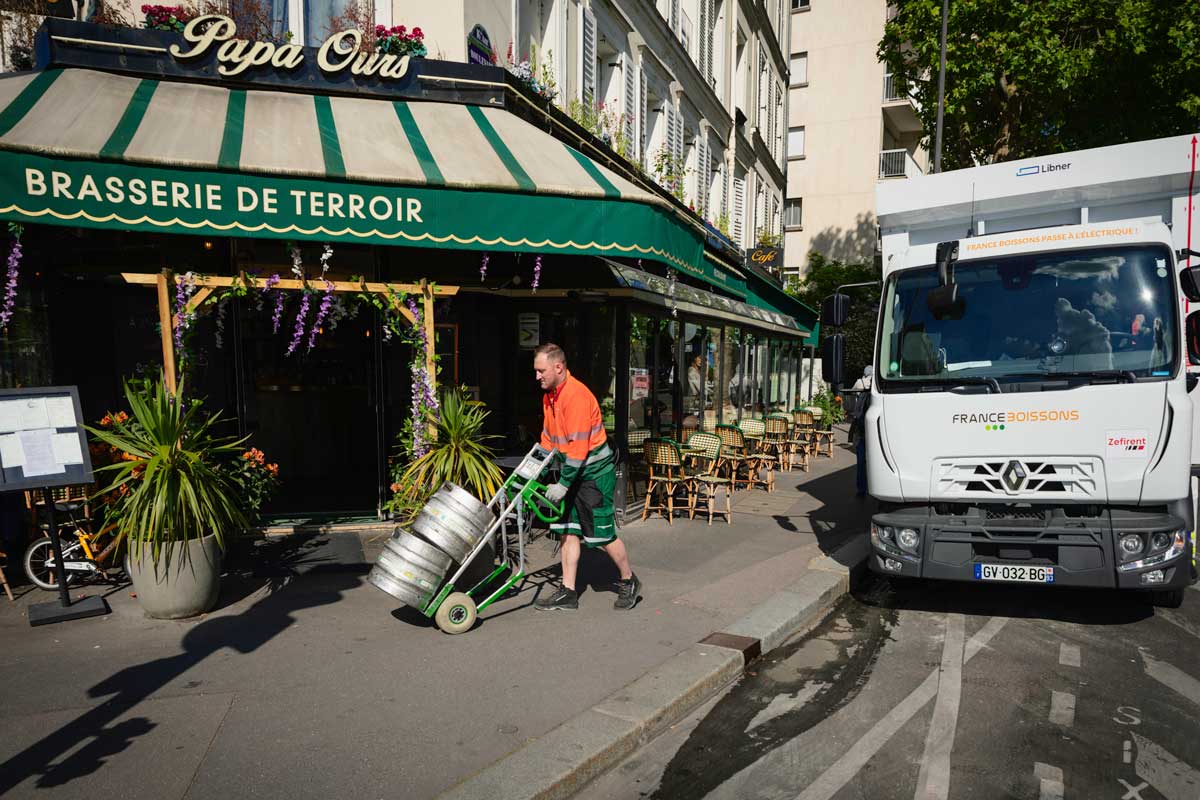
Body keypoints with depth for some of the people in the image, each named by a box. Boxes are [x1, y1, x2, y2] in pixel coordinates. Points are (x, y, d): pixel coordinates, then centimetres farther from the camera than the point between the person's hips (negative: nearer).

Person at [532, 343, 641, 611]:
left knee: (603, 533, -1)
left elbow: (578, 447, -25)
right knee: (568, 531, 7)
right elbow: (548, 436, 17)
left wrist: (563, 484, -21)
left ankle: (629, 582, 20)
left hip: (595, 472, -9)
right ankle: (568, 592, 14)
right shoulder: (549, 396, 8)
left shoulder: (576, 395, -22)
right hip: (574, 472, 9)